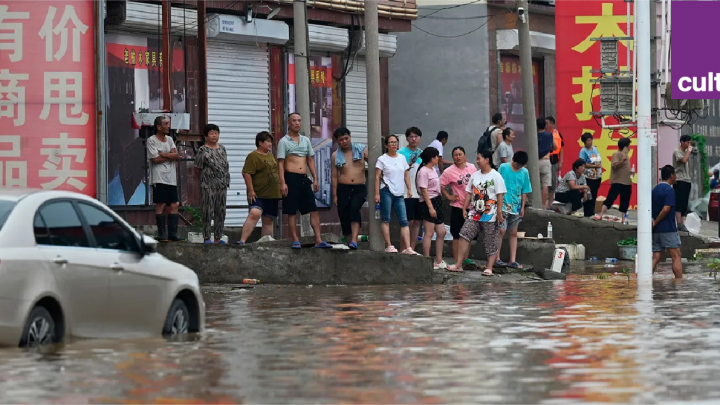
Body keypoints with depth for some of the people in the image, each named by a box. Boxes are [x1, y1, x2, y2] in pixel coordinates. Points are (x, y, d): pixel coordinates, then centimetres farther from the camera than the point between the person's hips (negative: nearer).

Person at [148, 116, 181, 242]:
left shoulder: (169, 139, 17)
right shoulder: (152, 140, -4)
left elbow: (176, 155, 3)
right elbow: (155, 159, -13)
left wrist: (164, 154, -10)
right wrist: (171, 156, -2)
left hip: (171, 179, 7)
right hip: (159, 178, -7)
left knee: (174, 205, 4)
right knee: (160, 205, -6)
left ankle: (172, 234, 7)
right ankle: (162, 235, -2)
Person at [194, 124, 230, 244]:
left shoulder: (222, 149, 14)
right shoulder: (203, 151, -4)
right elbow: (198, 168, -3)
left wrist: (227, 180, 13)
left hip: (222, 185, 6)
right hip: (208, 185, -6)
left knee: (221, 212, 8)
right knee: (208, 211, -4)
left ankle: (218, 237, 14)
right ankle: (206, 237, 0)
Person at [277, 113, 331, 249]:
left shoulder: (305, 140, 15)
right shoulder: (284, 141, -1)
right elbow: (280, 163, -6)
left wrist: (315, 179, 11)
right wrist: (283, 183, -14)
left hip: (304, 179, 5)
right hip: (291, 178, -5)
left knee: (314, 210, -1)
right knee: (291, 212, -2)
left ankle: (318, 240, -2)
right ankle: (295, 241, 1)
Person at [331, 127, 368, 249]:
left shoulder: (362, 150, 5)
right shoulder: (335, 156, 8)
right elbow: (334, 176, 8)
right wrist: (335, 195, 4)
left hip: (360, 188, -3)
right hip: (343, 188, 3)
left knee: (354, 207, -28)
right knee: (344, 217, 0)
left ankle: (354, 240, -36)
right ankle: (350, 244, 11)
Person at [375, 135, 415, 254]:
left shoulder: (402, 158, 15)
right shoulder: (382, 159, 1)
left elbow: (406, 175, 19)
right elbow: (377, 177, -2)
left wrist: (409, 189, 10)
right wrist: (377, 193, -9)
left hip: (399, 194, 5)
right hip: (386, 191, -5)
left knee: (404, 221, -3)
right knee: (386, 220, -4)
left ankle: (407, 248, -8)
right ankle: (388, 246, -3)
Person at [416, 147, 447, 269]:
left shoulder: (433, 170, 17)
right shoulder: (424, 172, -12)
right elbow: (424, 191, -17)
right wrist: (430, 207, -20)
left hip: (437, 201, 10)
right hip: (428, 203, -10)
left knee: (441, 232, 11)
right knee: (429, 233, -8)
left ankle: (439, 261, 18)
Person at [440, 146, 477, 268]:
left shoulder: (472, 167, 2)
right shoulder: (449, 171, -11)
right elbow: (440, 185, -10)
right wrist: (448, 196, -12)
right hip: (458, 206, -5)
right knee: (457, 235, 0)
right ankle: (456, 261, 6)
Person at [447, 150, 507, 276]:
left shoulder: (496, 176, -5)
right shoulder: (475, 175, 13)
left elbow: (500, 195, -9)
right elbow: (469, 193, 16)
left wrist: (499, 213, -13)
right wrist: (464, 208, 7)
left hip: (490, 215, -5)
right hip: (475, 213, 5)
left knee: (491, 243, 0)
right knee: (465, 235, -8)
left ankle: (489, 268, 5)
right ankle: (458, 265, -10)